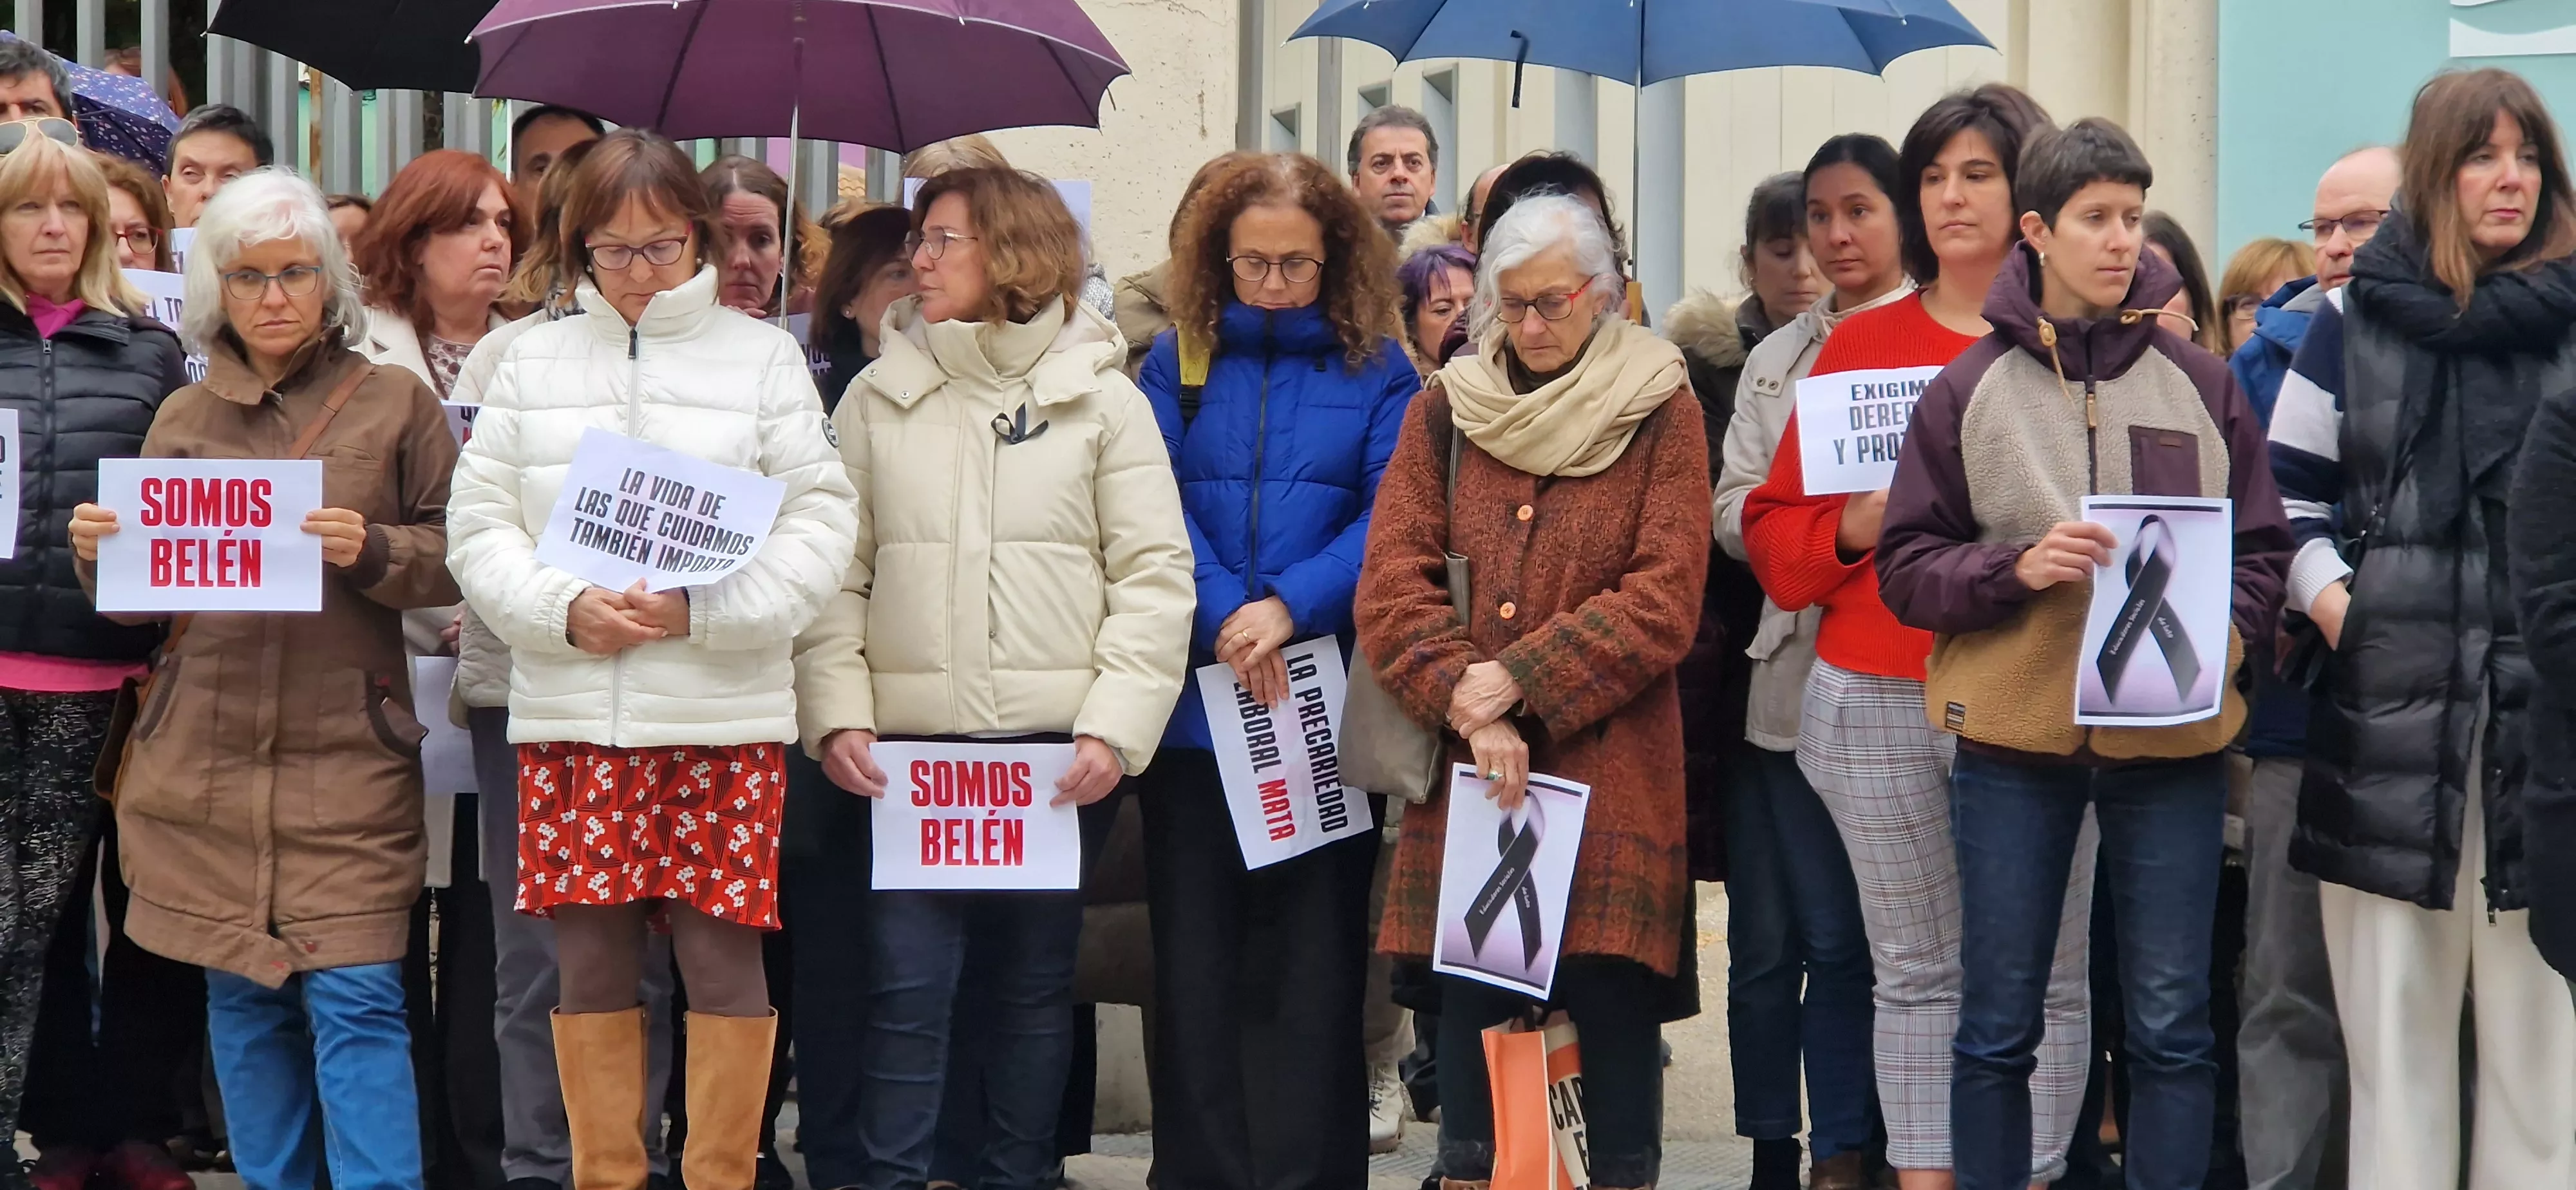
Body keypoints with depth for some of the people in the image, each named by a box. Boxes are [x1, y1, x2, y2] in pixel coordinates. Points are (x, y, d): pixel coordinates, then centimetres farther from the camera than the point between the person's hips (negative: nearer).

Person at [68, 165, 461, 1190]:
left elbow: (457, 562, 1)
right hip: (206, 757, 3)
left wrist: (372, 551, -17)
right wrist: (101, 552, -7)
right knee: (243, 1002, 8)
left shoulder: (396, 403, 4)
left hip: (346, 757, -3)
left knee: (355, 998, -8)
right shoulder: (184, 417, 12)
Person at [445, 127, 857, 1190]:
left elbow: (819, 520, -1)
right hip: (568, 709, 2)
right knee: (588, 956, 5)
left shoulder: (762, 357, 5)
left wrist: (704, 610, -13)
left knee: (723, 952, -2)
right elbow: (480, 523, 7)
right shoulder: (531, 364, 11)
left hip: (725, 709, -2)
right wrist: (564, 610, -11)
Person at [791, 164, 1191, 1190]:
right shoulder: (878, 397, 8)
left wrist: (1114, 729, -10)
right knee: (905, 984, -4)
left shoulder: (1101, 400, 4)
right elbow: (834, 574, 5)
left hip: (1055, 753, 0)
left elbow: (1155, 577, 0)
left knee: (1033, 984, 8)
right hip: (909, 747, 1)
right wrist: (837, 715, -7)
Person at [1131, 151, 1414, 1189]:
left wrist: (1289, 606, -19)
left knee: (1313, 952, 2)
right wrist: (1222, 617, -17)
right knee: (1195, 949, 4)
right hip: (1194, 701, 1)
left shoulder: (1379, 373, 5)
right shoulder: (1177, 364, 8)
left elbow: (1388, 518, -5)